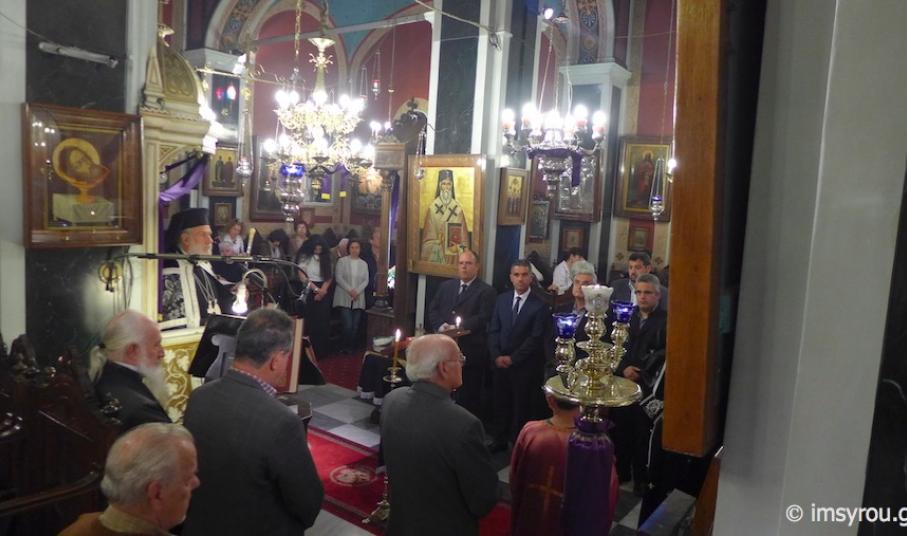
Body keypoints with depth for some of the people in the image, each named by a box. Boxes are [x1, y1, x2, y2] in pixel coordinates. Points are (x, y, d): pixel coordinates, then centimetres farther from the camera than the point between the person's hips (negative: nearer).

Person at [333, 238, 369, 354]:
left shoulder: (364, 264, 13)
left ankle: (351, 348, 11)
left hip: (359, 299, 3)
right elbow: (338, 278, -5)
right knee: (348, 325, -13)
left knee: (355, 326, 0)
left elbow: (366, 280, 6)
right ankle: (345, 347, 5)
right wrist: (350, 290, -14)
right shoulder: (342, 261, 3)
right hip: (344, 298, -3)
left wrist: (357, 291, -10)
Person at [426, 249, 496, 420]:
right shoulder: (446, 286, 16)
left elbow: (482, 318, -12)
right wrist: (440, 326, -9)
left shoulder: (486, 291, -1)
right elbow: (432, 310, 11)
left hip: (470, 351, -4)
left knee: (468, 396, 3)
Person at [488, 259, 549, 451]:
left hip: (525, 365, -4)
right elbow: (493, 331, 5)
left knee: (522, 407, 7)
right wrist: (496, 356, -7)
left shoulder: (539, 305, -8)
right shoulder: (501, 299, 6)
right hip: (500, 362, 4)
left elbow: (535, 338, -12)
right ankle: (500, 440, 28)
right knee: (501, 404, 13)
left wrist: (513, 358, -13)